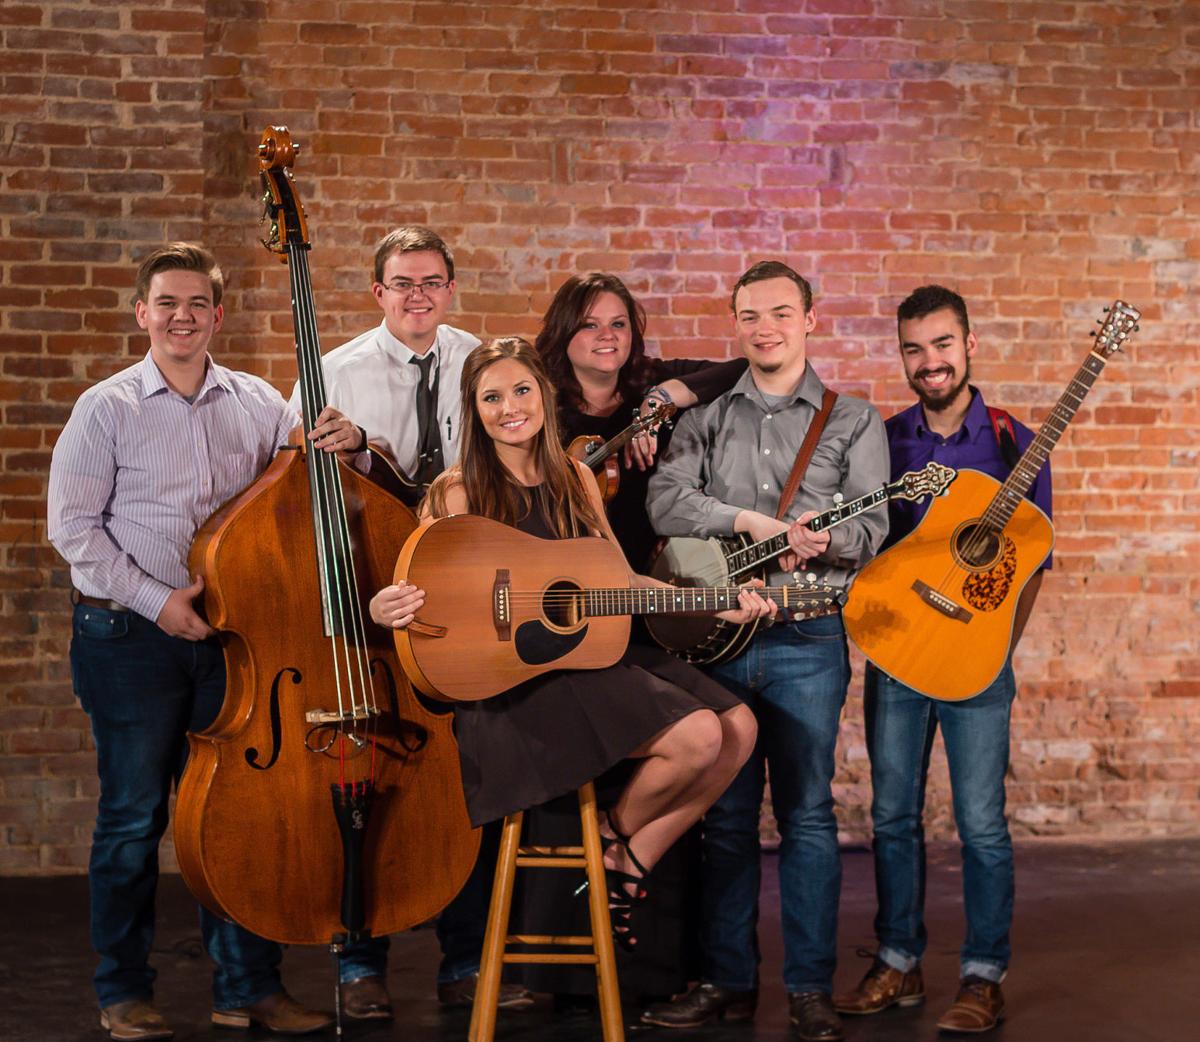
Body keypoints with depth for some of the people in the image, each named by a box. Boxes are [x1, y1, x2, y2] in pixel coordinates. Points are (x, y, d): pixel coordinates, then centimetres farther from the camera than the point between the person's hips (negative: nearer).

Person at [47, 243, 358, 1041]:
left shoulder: (258, 403, 8)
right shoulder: (108, 407, -1)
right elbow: (73, 526, -5)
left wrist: (342, 443, -10)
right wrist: (154, 600, -14)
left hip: (230, 634, 3)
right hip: (131, 639, -3)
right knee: (134, 815, 3)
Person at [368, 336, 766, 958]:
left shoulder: (575, 480, 12)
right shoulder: (459, 491, -4)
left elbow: (620, 580, 16)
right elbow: (411, 586, -5)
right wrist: (382, 609, -29)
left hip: (594, 656, 7)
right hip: (513, 680, -7)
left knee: (737, 728, -7)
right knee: (696, 737, -23)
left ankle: (631, 867, 6)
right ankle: (611, 844, 7)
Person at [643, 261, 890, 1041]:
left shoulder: (853, 420, 8)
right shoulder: (707, 420, 13)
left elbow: (873, 525, -2)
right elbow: (666, 500, -2)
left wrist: (825, 540, -23)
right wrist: (749, 521, -15)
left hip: (808, 634, -2)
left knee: (807, 812, 0)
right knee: (726, 814, 6)